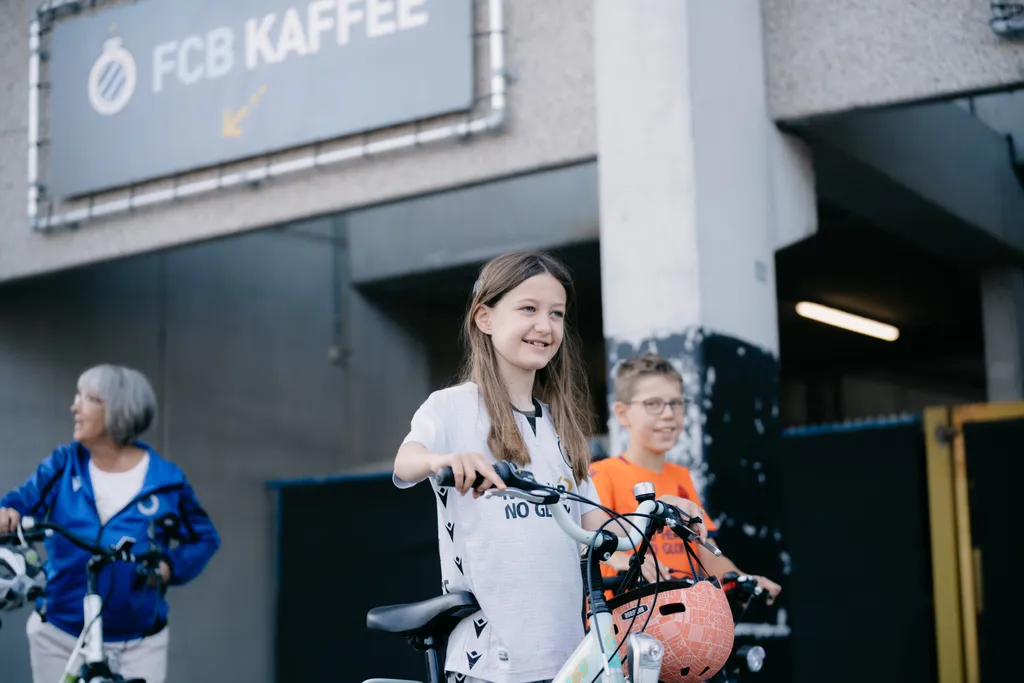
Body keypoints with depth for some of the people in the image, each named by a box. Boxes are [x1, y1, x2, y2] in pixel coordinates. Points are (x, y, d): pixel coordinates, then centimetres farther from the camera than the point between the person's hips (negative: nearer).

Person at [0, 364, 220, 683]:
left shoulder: (165, 481, -6)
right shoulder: (63, 464, -1)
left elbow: (205, 538, 4)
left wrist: (171, 566, -15)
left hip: (138, 645, -2)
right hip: (58, 638, 2)